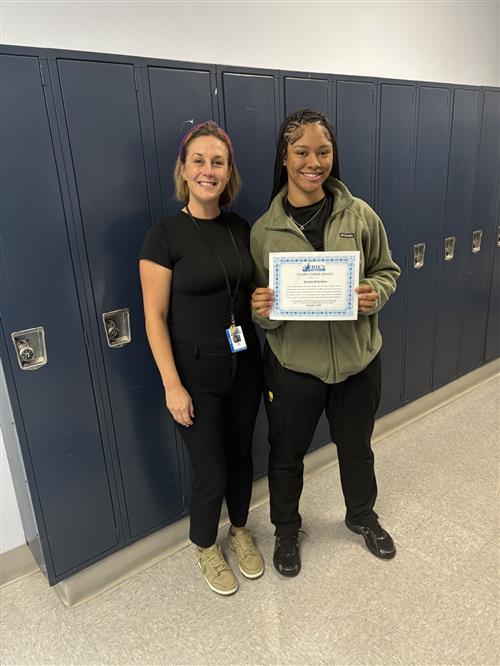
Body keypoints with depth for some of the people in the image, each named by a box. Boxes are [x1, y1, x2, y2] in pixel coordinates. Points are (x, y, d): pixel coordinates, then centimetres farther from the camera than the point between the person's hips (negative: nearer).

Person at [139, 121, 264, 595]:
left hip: (244, 364, 5)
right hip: (196, 371, -4)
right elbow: (154, 317, -13)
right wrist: (172, 385, -14)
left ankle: (239, 531, 47)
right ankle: (204, 546, 38)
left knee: (241, 455, 19)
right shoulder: (164, 235, -13)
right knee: (211, 470, 7)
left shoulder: (241, 228, 2)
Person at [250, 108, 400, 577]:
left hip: (357, 360, 1)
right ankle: (286, 529, 47)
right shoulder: (264, 229, -7)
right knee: (286, 453, 18)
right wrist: (260, 309, -24)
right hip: (292, 365, -1)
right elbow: (258, 305, -1)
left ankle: (361, 515, 54)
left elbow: (386, 271, 5)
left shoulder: (360, 215, -6)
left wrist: (375, 293, -17)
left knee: (356, 446, 23)